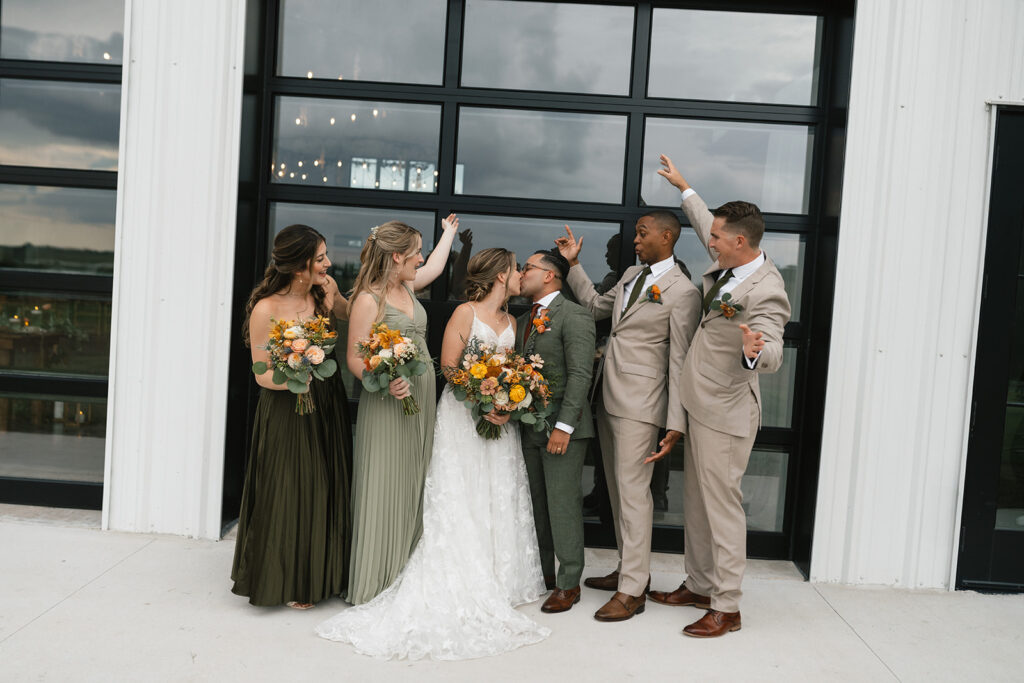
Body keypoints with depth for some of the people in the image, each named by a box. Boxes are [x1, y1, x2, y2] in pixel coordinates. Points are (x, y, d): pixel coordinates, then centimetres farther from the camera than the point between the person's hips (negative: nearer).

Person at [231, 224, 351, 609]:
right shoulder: (266, 309, -16)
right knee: (290, 493, 4)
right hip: (288, 414, -5)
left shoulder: (325, 291, -2)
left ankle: (322, 574, 32)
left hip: (328, 408, 6)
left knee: (327, 489, 14)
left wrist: (330, 300, 1)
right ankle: (287, 583, 24)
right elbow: (262, 375, -12)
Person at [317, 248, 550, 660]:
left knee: (499, 502, 7)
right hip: (462, 419, -6)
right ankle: (461, 594, 0)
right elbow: (448, 367, -11)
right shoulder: (465, 313, -6)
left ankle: (497, 585, 16)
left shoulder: (511, 322, 13)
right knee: (460, 505, -4)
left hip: (499, 421, 7)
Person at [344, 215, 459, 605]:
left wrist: (449, 232, 45)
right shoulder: (369, 298, -11)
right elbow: (354, 358, -13)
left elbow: (436, 266, 33)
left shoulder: (407, 286, 12)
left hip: (422, 401, 8)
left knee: (412, 487, 11)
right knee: (384, 489, -2)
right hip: (386, 404, -8)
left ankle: (404, 579, 22)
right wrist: (385, 382, -29)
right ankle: (374, 584, 9)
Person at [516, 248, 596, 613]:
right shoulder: (523, 320, 16)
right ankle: (543, 574, 26)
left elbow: (580, 375, -16)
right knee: (536, 505, 13)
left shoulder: (574, 316, -9)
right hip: (529, 427, 8)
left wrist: (564, 426, -21)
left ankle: (568, 584, 11)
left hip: (562, 428, -8)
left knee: (562, 505, -2)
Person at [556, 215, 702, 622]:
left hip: (639, 404, -8)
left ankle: (632, 590, 6)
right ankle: (631, 568, 30)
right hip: (608, 399, 8)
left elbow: (680, 363, -13)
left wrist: (676, 424, -15)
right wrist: (573, 264, 19)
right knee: (617, 489, 15)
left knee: (632, 492, -4)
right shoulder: (631, 275, 14)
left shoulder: (682, 292, -11)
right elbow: (596, 306, 26)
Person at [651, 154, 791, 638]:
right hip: (702, 407, 10)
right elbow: (709, 227, 26)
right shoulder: (731, 265, 6)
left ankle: (726, 608, 10)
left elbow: (773, 355, -30)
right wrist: (683, 187, 34)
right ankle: (699, 585, 31)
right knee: (696, 503, 17)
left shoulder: (764, 291, -22)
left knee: (722, 507, -2)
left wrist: (756, 350, -53)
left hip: (725, 414, -10)